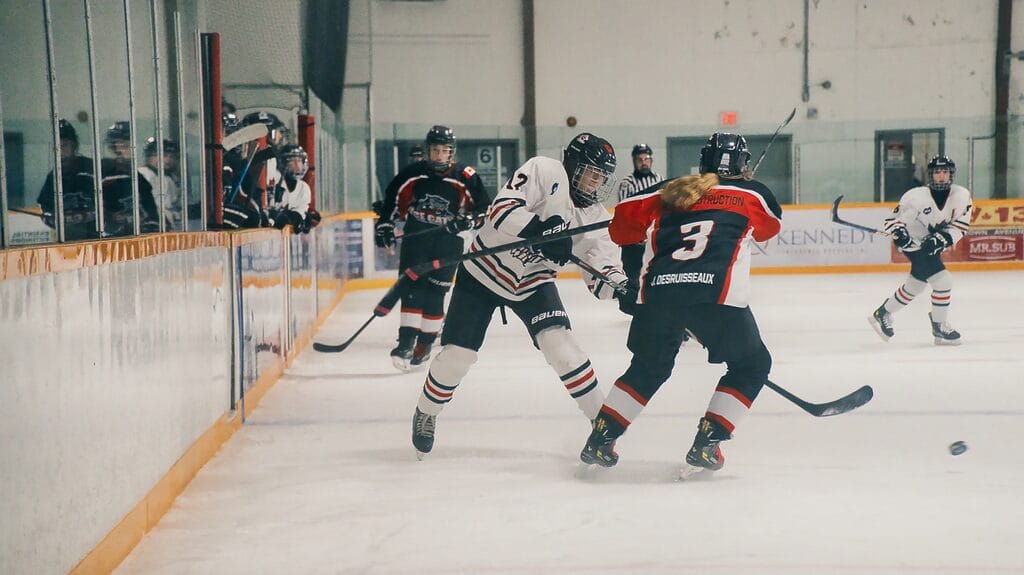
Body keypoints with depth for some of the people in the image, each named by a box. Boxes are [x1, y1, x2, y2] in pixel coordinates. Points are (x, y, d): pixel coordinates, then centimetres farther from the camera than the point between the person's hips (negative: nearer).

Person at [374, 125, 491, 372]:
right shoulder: (412, 173, -1)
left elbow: (485, 206, -2)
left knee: (434, 293, -1)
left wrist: (469, 219, -19)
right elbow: (392, 199, 12)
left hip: (448, 243, -1)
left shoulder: (466, 177, -7)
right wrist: (384, 225, 6)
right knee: (411, 287, -8)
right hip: (415, 238, 2)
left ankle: (425, 343, 12)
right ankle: (406, 341, -10)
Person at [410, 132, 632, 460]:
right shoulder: (545, 171, -20)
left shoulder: (594, 216, -4)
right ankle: (426, 415, 24)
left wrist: (624, 288, -29)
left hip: (533, 282, 4)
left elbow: (601, 274, -8)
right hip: (487, 270, -3)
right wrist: (541, 230, -43)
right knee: (458, 354, -3)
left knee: (558, 342, -18)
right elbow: (502, 210, -30)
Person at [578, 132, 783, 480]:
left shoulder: (670, 190, 21)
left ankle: (600, 440, 26)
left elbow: (625, 218, 21)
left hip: (658, 291, 4)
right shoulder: (752, 193, 17)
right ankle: (705, 445, 7)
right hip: (716, 293, -4)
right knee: (751, 365, 18)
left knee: (649, 368, 27)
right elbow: (769, 227, 37)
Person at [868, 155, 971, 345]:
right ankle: (939, 326, 0)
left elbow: (961, 224, -10)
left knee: (915, 286, 20)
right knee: (943, 280, -17)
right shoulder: (916, 196, -22)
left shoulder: (962, 195, -11)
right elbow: (894, 219, -15)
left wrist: (942, 239, -23)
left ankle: (883, 314, 39)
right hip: (915, 245, -7)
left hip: (933, 246, 7)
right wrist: (899, 233, -35)